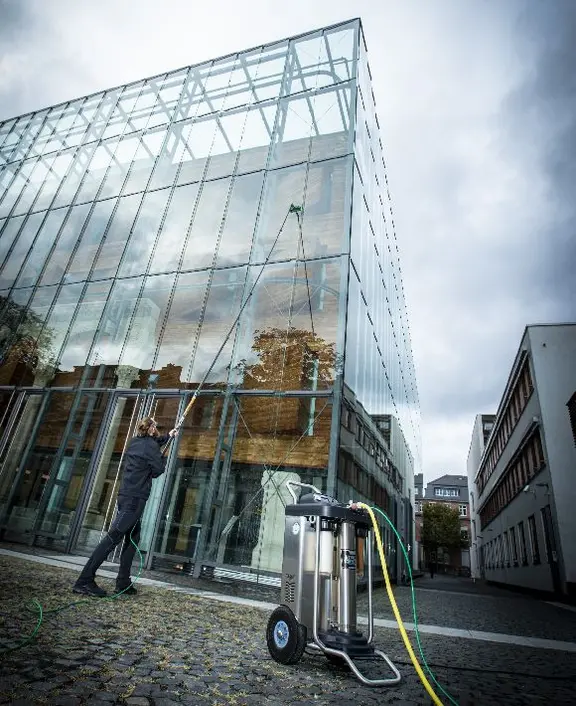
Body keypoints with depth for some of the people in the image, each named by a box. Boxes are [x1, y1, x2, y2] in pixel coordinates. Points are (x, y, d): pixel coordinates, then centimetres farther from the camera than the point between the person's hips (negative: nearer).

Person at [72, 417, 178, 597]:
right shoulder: (150, 445, -11)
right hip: (135, 498, -10)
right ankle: (84, 580, -10)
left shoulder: (136, 442, 16)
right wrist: (163, 458, 13)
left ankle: (123, 582, 17)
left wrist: (168, 436, 47)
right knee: (113, 537, -10)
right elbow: (159, 469, -6)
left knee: (133, 538, 14)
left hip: (127, 496, 10)